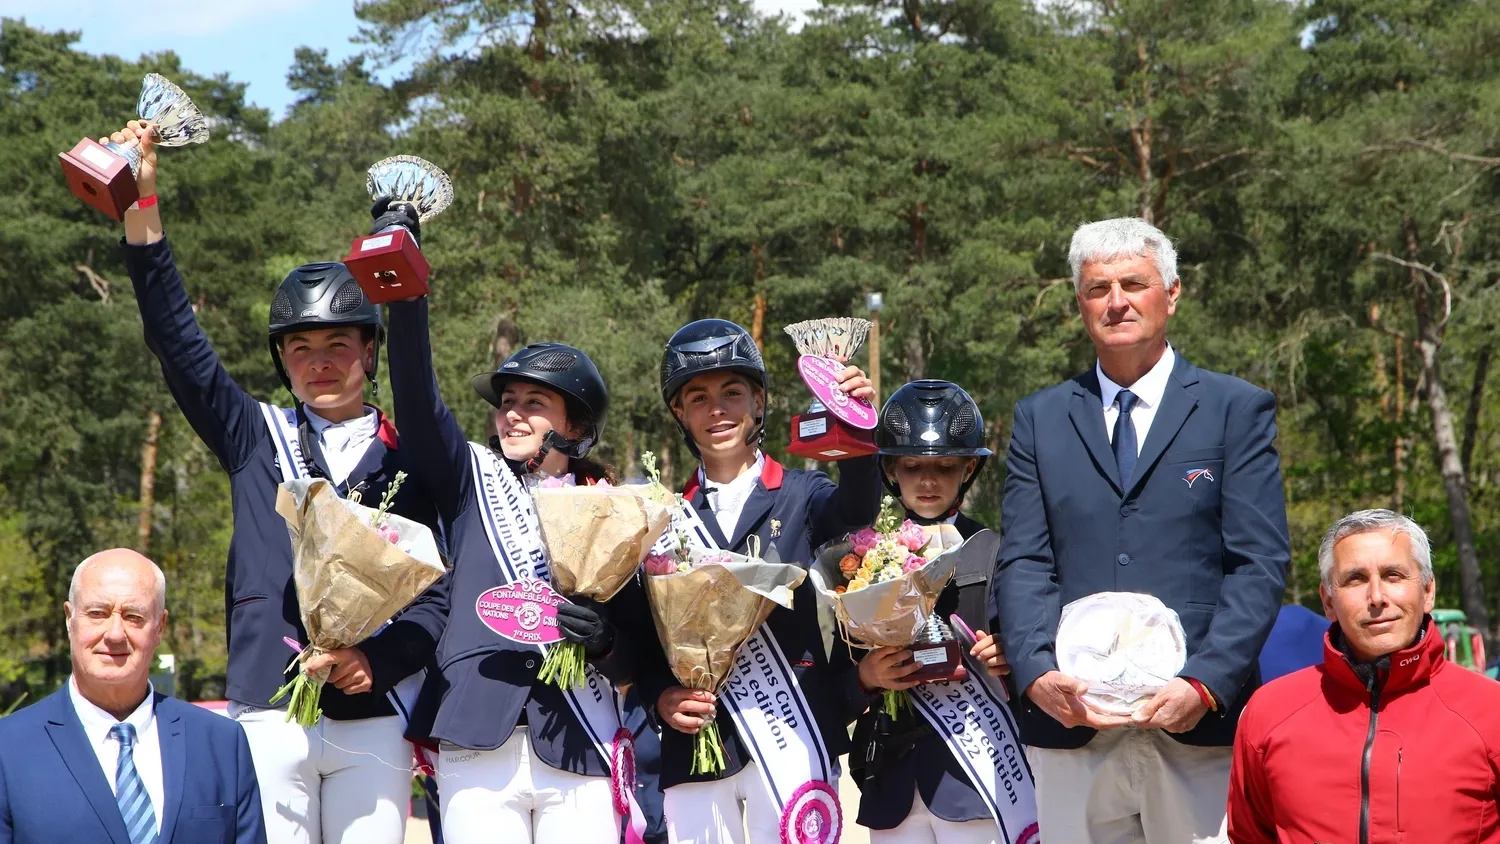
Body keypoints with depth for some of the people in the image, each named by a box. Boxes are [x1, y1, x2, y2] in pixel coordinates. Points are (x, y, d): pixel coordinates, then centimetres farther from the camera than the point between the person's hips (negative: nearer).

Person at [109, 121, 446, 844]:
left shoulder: (408, 458, 8)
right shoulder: (255, 438, 11)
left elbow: (439, 591, 5)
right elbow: (177, 341, 0)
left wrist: (379, 660, -14)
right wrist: (140, 203, -9)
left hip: (375, 721, 0)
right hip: (268, 717, 0)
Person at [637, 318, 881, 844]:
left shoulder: (800, 495, 7)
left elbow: (855, 509, -16)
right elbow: (644, 632, 11)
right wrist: (659, 697, -9)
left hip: (791, 737, -2)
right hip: (696, 737, 2)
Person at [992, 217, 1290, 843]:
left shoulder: (1238, 410, 7)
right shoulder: (1039, 418, 14)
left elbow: (1260, 565, -1)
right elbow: (1022, 564, 5)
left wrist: (1205, 684, -14)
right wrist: (1038, 672, -12)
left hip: (1198, 721, -2)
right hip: (1071, 720, 2)